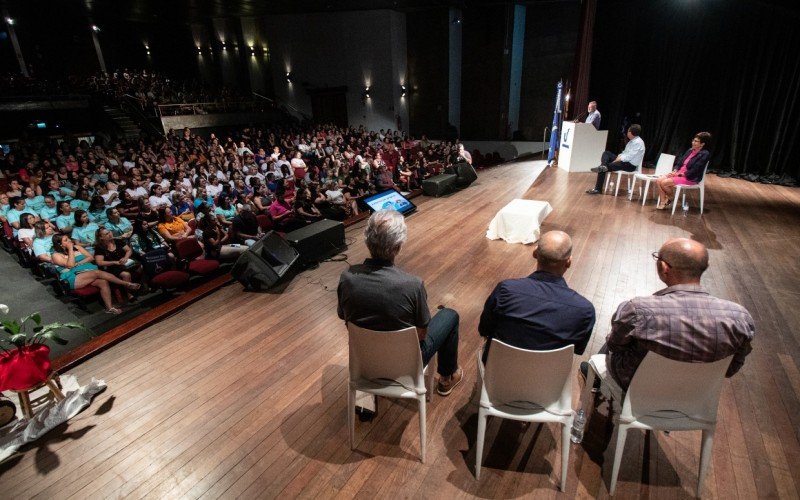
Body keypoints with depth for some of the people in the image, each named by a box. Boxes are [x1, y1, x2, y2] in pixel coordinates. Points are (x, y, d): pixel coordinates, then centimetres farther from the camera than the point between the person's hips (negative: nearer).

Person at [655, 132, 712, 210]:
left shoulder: (704, 154, -10)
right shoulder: (690, 150, 13)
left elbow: (694, 170, -17)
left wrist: (678, 174, -17)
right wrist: (674, 171, -5)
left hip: (690, 178, -8)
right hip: (678, 173, 8)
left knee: (664, 183, -26)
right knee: (658, 180, -15)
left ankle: (669, 198, 2)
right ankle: (663, 202, -12)